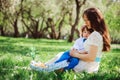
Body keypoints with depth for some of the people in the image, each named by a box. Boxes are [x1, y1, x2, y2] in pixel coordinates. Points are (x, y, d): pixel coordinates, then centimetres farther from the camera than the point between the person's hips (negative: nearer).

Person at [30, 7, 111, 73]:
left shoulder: (95, 35, -20)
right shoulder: (101, 33, 9)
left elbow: (91, 57, -25)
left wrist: (76, 54, -11)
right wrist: (79, 52, 0)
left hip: (85, 68, -9)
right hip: (92, 67, 9)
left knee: (59, 56, 4)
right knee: (60, 55, 17)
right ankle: (43, 67, 19)